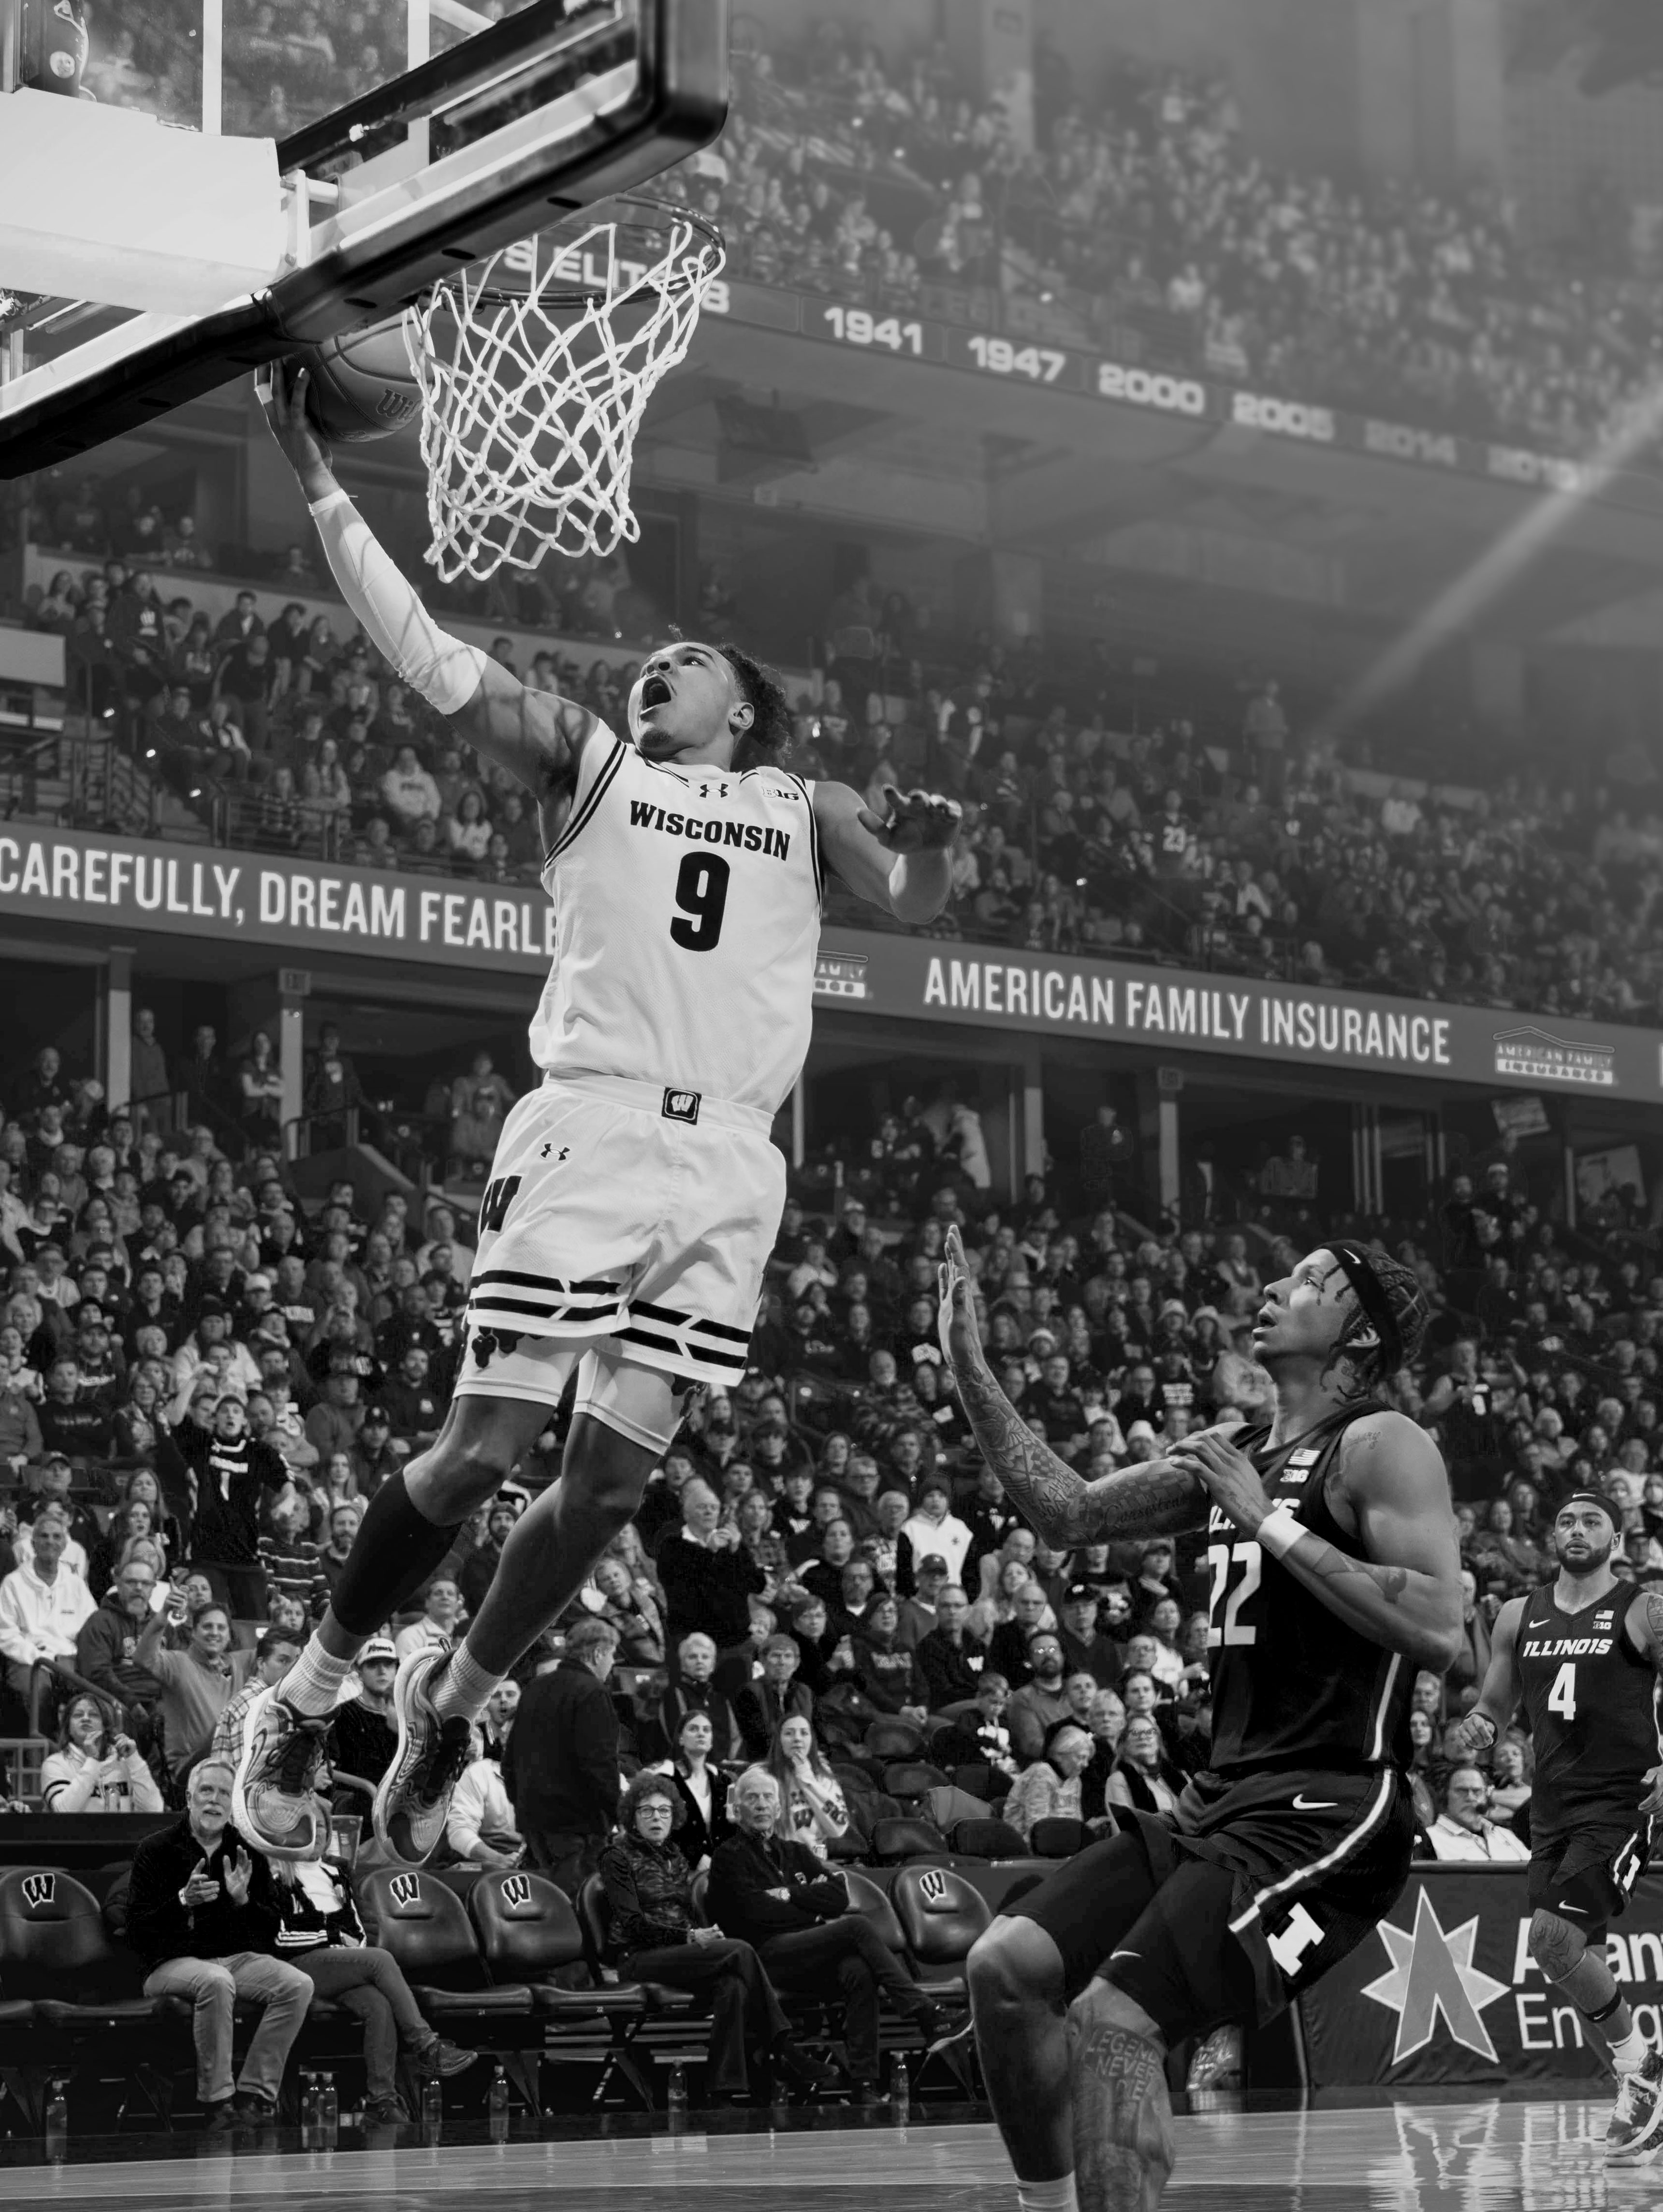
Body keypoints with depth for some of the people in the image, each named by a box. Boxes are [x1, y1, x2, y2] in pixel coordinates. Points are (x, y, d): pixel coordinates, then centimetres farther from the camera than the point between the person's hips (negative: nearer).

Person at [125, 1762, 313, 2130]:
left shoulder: (248, 1853, 13)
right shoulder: (156, 1849, 1)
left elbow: (272, 1930, 11)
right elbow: (137, 1932, -5)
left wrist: (243, 1899, -9)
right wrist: (184, 1902, -20)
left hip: (238, 1958, 5)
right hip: (173, 1962, -4)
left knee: (298, 1985, -23)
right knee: (216, 1982, -39)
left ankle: (255, 2094, -21)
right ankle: (218, 2102, -31)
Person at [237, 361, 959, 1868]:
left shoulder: (803, 807, 22)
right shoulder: (587, 761, 12)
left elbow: (914, 904, 15)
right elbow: (430, 660, 5)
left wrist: (931, 838, -8)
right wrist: (325, 489, -1)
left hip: (731, 1165, 3)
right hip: (591, 1130, -3)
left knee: (613, 1478, 2)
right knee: (484, 1448, -9)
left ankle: (452, 1703, 20)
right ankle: (307, 1699, 5)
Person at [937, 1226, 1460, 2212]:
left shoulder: (1381, 1446, -9)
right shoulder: (1234, 1455, 15)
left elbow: (1440, 1630, -22)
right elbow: (1070, 1512, 19)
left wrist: (1272, 1525, -18)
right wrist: (970, 1366, 13)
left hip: (1330, 1808, -9)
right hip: (1222, 1796, 9)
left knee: (1112, 2020, -22)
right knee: (1007, 1967, 2)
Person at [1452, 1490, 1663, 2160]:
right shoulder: (1519, 1617, 12)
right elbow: (1496, 1707, 19)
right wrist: (1476, 1728, -4)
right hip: (1552, 1804, 6)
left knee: (1554, 1935, -19)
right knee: (1577, 1953, 6)